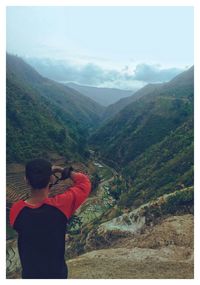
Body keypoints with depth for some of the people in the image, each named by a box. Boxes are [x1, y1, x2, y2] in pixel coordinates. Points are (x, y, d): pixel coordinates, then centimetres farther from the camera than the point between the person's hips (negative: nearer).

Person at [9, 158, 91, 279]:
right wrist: (66, 171, -6)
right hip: (57, 272, -1)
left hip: (30, 273, 2)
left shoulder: (16, 210, -24)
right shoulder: (61, 205, -31)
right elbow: (85, 182, -16)